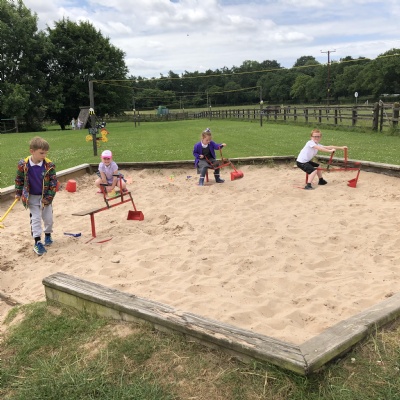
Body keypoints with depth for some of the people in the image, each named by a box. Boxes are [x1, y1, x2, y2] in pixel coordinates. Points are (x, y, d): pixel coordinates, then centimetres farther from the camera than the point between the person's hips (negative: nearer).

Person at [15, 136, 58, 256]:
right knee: (35, 219, 0)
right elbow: (19, 180, 1)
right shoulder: (23, 165, -15)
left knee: (48, 218, 10)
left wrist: (49, 197, -12)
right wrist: (18, 193, 6)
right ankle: (37, 242, 3)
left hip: (45, 197, 1)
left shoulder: (49, 165, -16)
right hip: (31, 197, -1)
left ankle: (48, 235, 35)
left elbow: (53, 182, -11)